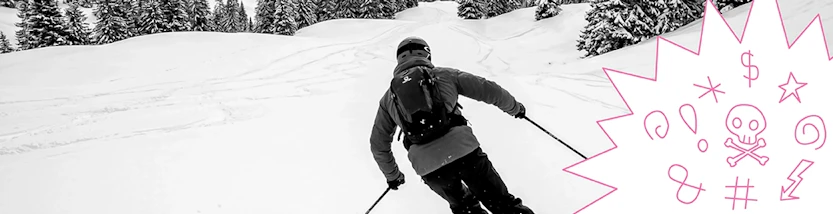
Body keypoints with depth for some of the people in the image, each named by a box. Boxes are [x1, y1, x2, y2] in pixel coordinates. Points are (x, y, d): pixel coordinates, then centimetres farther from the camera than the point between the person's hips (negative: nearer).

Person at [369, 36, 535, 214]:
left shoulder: (389, 97, 19)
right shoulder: (444, 75, 14)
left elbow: (379, 144, 24)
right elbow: (488, 90, 16)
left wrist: (392, 175, 39)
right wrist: (515, 107, 33)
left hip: (428, 167, 2)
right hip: (464, 150, -1)